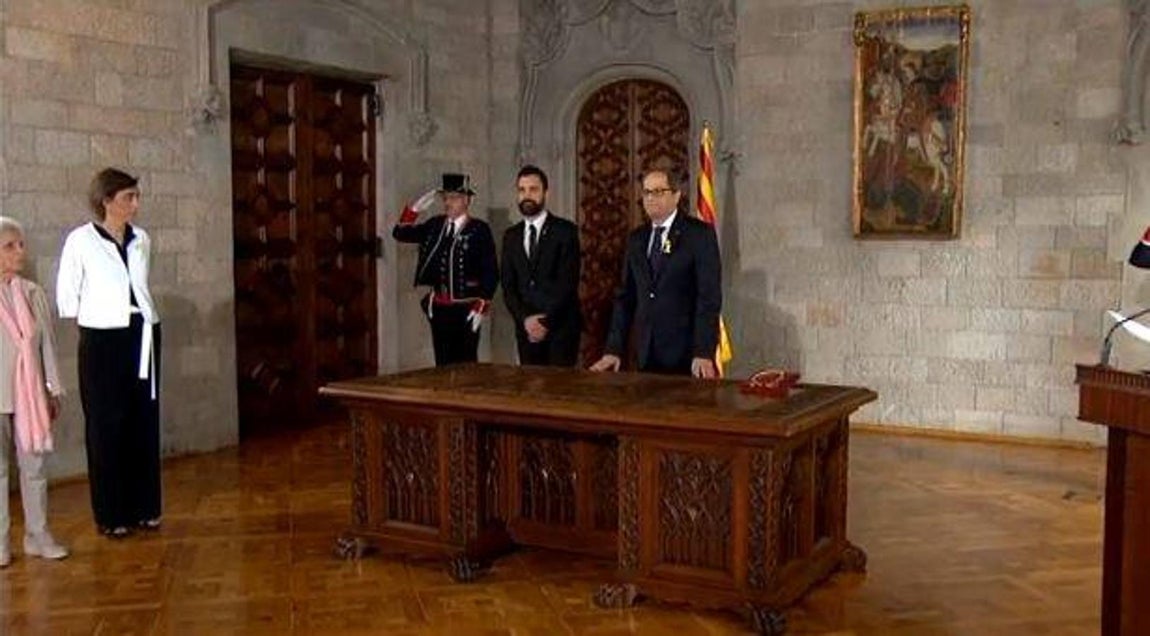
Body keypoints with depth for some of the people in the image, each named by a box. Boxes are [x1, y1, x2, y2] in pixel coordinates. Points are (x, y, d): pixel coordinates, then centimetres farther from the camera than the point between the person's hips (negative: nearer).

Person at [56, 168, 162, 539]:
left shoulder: (141, 239, 7)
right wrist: (91, 321, 1)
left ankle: (144, 507, 18)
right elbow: (66, 296, -1)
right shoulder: (81, 240, -7)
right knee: (106, 426, 2)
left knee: (145, 423, 8)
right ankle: (111, 514, 11)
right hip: (103, 341, -4)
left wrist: (139, 315, 10)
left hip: (143, 337, 5)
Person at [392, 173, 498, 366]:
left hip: (466, 309, -5)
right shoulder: (435, 225, 9)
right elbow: (400, 234, 10)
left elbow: (490, 272, -9)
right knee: (442, 364, 9)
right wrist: (415, 209, -3)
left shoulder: (479, 229, -6)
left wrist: (481, 306, -14)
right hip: (438, 308, 5)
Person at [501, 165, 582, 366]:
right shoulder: (511, 236, 12)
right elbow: (508, 287, 7)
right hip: (526, 328, 4)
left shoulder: (565, 230, -2)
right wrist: (525, 319, -9)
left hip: (561, 327, -4)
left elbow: (568, 281, -10)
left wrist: (546, 321, -15)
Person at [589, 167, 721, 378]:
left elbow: (709, 296, -11)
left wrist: (704, 353, -19)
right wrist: (614, 350, 2)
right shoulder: (636, 239, 12)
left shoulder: (700, 233, -4)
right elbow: (625, 297, 11)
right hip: (647, 356, 4)